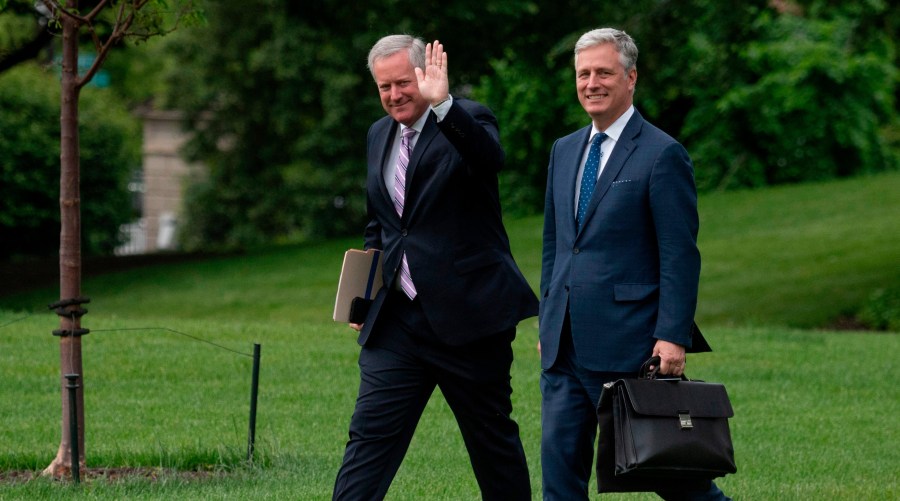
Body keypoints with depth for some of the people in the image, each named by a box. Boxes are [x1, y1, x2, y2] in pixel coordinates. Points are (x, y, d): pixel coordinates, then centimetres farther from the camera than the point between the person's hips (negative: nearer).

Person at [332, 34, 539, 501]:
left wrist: (442, 104, -43)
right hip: (397, 319, 5)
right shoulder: (380, 135, 14)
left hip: (466, 315, -5)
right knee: (369, 436, -4)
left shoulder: (466, 120, -6)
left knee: (493, 439, 7)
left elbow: (490, 158, -31)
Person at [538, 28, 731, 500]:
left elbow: (681, 255, -10)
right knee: (560, 460, 3)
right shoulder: (564, 151, 15)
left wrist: (673, 336, -17)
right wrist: (547, 323, 17)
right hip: (564, 345, 7)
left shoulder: (662, 155, -7)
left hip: (627, 344, -7)